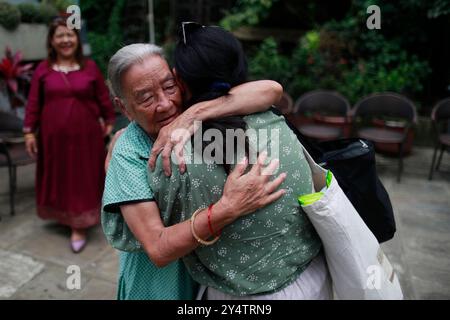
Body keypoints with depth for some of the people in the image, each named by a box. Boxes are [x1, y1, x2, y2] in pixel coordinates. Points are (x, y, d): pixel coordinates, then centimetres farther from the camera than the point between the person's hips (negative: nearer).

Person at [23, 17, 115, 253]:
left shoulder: (89, 67, 0)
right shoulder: (43, 69, 0)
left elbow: (103, 97, 6)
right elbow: (33, 103, 2)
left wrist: (109, 121, 8)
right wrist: (29, 131, -1)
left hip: (85, 135, -1)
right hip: (54, 135, 1)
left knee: (82, 180, 5)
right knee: (58, 178, 13)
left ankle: (79, 227, 15)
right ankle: (64, 216, 35)